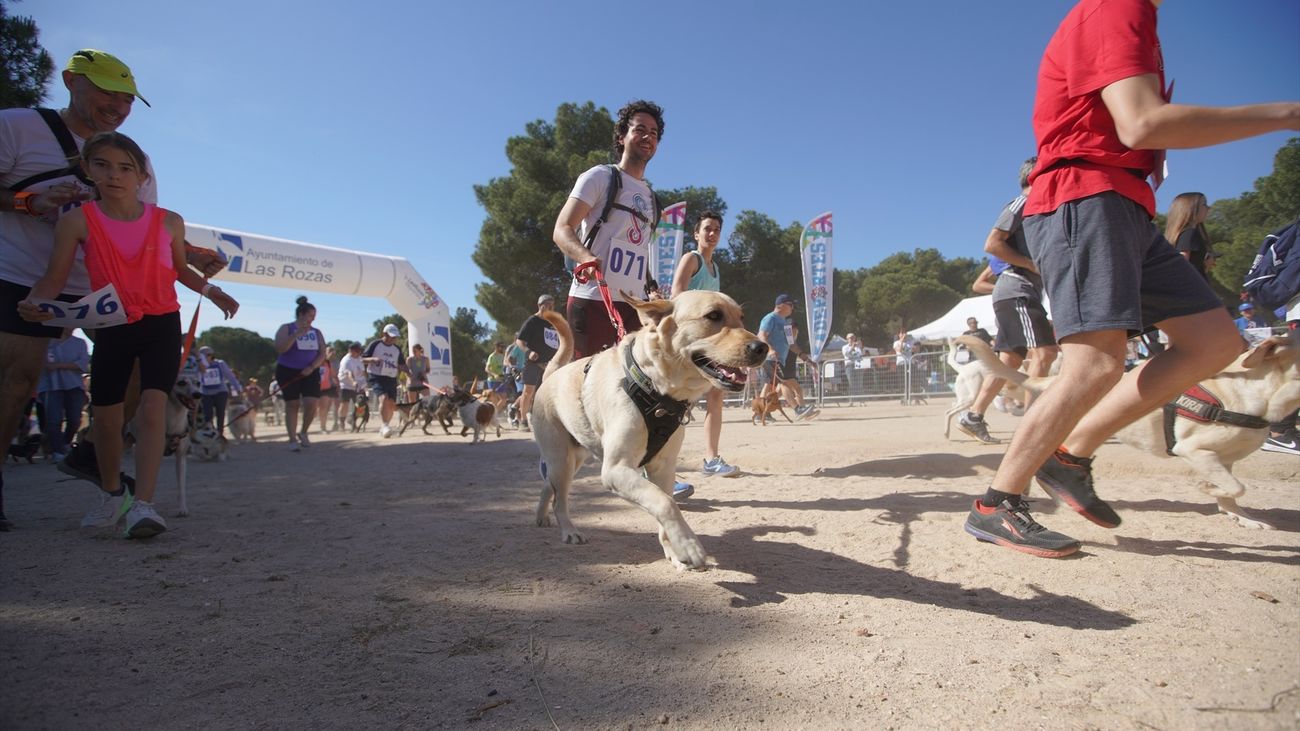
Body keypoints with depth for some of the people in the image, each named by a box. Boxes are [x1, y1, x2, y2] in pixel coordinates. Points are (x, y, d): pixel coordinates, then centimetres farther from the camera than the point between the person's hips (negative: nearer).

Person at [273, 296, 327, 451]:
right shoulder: (286, 329, -2)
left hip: (310, 372, 3)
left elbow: (322, 354, 5)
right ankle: (292, 439, 7)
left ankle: (303, 432, 12)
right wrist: (296, 334, -24)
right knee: (292, 405, 0)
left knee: (311, 403, -11)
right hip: (288, 371, -3)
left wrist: (311, 367, -11)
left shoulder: (316, 332, 8)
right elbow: (280, 349, -16)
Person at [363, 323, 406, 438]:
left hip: (391, 379, 5)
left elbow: (402, 364, 21)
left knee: (391, 404, 1)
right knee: (384, 398, -28)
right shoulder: (375, 344, 0)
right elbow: (362, 359, 0)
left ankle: (383, 429, 19)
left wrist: (403, 368, -2)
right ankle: (384, 425, -32)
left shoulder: (397, 349, 13)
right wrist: (373, 359, -19)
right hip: (376, 377, -5)